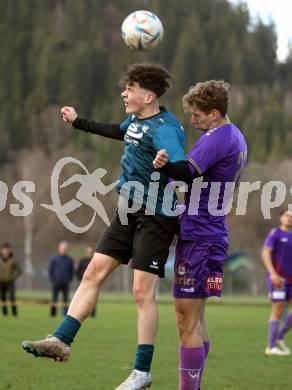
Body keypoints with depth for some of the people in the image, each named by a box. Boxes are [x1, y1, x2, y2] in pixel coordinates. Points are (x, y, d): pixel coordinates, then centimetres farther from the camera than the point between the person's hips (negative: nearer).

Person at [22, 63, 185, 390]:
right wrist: (78, 122, 41)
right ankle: (61, 341, 8)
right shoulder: (136, 121, 8)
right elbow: (117, 132, 33)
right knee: (94, 271, 5)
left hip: (155, 217, -9)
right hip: (128, 212, 9)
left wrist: (167, 164, -59)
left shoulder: (163, 129, -19)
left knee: (142, 291, -7)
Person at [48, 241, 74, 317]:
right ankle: (53, 312, 3)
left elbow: (72, 270, 13)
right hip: (56, 283, -2)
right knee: (54, 298, -1)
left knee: (65, 298, 1)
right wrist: (52, 280, -4)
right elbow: (50, 270, 3)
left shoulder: (70, 260, 7)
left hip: (65, 283, 2)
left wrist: (69, 279, 1)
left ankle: (65, 313, 3)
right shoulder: (54, 258, 2)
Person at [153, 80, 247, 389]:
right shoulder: (236, 138, 15)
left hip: (198, 235, -11)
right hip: (213, 232, 11)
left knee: (187, 321, -8)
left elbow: (188, 172, -31)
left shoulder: (216, 138, -16)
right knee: (196, 317, 18)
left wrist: (164, 165, -44)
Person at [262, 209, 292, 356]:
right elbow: (265, 253, -14)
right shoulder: (275, 233, -4)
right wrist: (272, 273, -24)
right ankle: (271, 347, -1)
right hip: (277, 278, -6)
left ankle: (279, 337, 10)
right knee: (278, 311, -8)